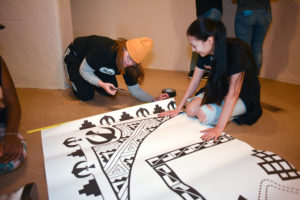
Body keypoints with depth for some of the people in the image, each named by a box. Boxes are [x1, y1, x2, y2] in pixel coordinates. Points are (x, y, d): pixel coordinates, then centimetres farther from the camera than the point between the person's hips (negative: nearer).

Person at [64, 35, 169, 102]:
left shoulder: (129, 66, -24)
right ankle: (72, 78, 15)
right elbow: (84, 70, -30)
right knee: (86, 95, -15)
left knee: (109, 92, -6)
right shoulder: (105, 50, -41)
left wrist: (154, 99, -32)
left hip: (98, 65, 5)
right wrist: (102, 84, -43)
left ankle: (91, 82, 21)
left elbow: (135, 90, -17)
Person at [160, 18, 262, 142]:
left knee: (205, 114, -28)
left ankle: (233, 114, -1)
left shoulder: (236, 51, -30)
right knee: (191, 110, -15)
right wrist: (178, 109, -1)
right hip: (220, 89, 7)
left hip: (243, 96, -7)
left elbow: (233, 93, -32)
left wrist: (219, 128, -35)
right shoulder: (205, 53, -9)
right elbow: (194, 82, -1)